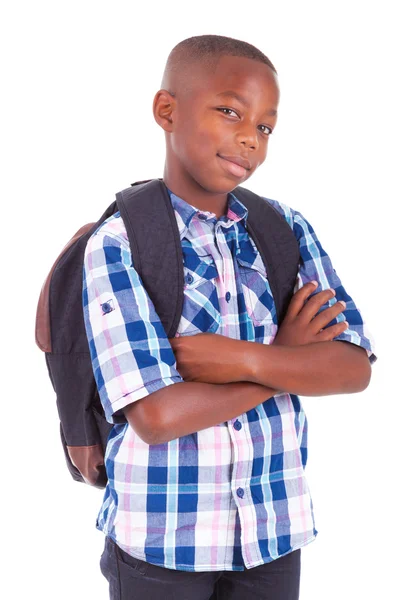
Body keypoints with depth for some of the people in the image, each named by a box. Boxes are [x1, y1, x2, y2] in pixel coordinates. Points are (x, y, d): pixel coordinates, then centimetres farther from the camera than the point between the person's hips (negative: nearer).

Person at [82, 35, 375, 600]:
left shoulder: (289, 229, 0)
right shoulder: (117, 244, -12)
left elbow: (355, 368, -7)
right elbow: (157, 416, -20)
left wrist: (243, 358, -20)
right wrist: (287, 356, -12)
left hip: (274, 527, 4)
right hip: (162, 533, -3)